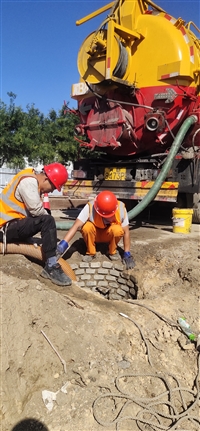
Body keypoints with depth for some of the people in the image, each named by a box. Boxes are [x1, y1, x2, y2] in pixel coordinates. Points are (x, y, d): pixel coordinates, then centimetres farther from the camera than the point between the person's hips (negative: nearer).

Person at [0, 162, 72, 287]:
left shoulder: (32, 178, 13)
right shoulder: (28, 181, -17)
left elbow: (34, 210, 9)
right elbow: (36, 210, -25)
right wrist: (48, 218, -3)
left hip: (12, 226, 11)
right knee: (47, 221, -23)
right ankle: (51, 267, -21)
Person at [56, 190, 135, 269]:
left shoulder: (121, 208, -27)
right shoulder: (90, 207, -31)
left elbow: (126, 232, -21)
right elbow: (76, 226, -36)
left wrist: (127, 254, -21)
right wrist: (63, 243, -48)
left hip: (109, 235, 1)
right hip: (94, 234, 0)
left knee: (117, 230, -33)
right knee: (87, 227, -34)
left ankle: (113, 251, -4)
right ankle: (90, 252, -8)